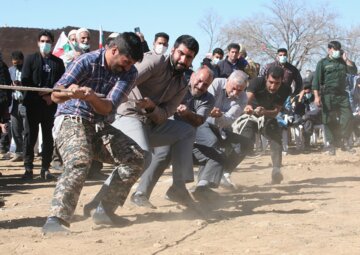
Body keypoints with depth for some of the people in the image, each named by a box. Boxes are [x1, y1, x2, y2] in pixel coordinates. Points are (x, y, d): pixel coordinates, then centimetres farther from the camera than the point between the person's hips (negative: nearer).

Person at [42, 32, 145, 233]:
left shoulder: (129, 73, -2)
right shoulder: (87, 62, -14)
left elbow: (108, 108, -15)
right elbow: (55, 95, -18)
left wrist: (91, 98, -37)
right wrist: (70, 92, -42)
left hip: (100, 126, 6)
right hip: (71, 120, -5)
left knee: (135, 158, -10)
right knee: (79, 163, -33)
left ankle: (106, 211, -4)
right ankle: (57, 219, -40)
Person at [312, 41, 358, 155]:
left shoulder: (343, 62, 16)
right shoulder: (323, 63, 2)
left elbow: (354, 71, 5)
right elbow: (316, 80, -4)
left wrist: (346, 59, -1)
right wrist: (317, 96, -13)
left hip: (342, 94, 4)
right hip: (328, 95, -4)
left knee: (347, 117, -5)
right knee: (329, 121, -3)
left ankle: (344, 142, 6)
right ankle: (332, 145, 4)